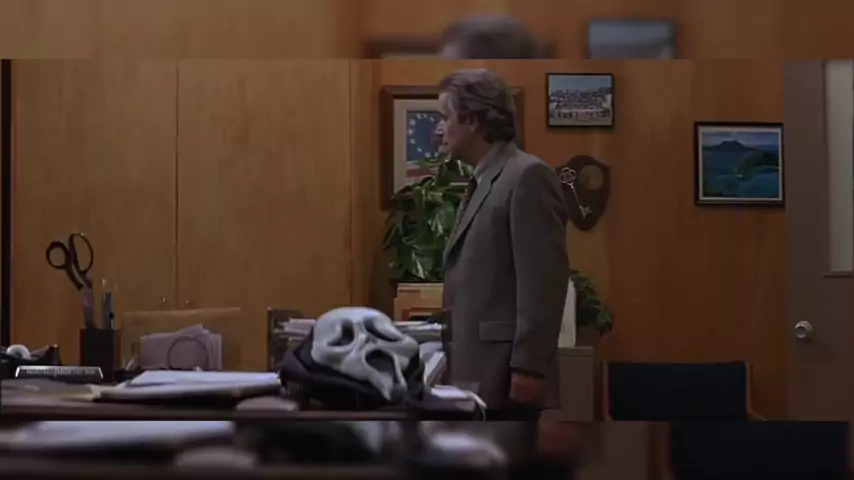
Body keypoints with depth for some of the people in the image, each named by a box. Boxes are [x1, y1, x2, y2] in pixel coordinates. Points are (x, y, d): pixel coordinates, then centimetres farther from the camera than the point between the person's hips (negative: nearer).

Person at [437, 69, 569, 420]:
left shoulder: (528, 176, -10)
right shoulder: (483, 183, 20)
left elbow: (544, 279, -17)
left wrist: (528, 365, -20)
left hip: (505, 375, -10)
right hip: (476, 373, 10)